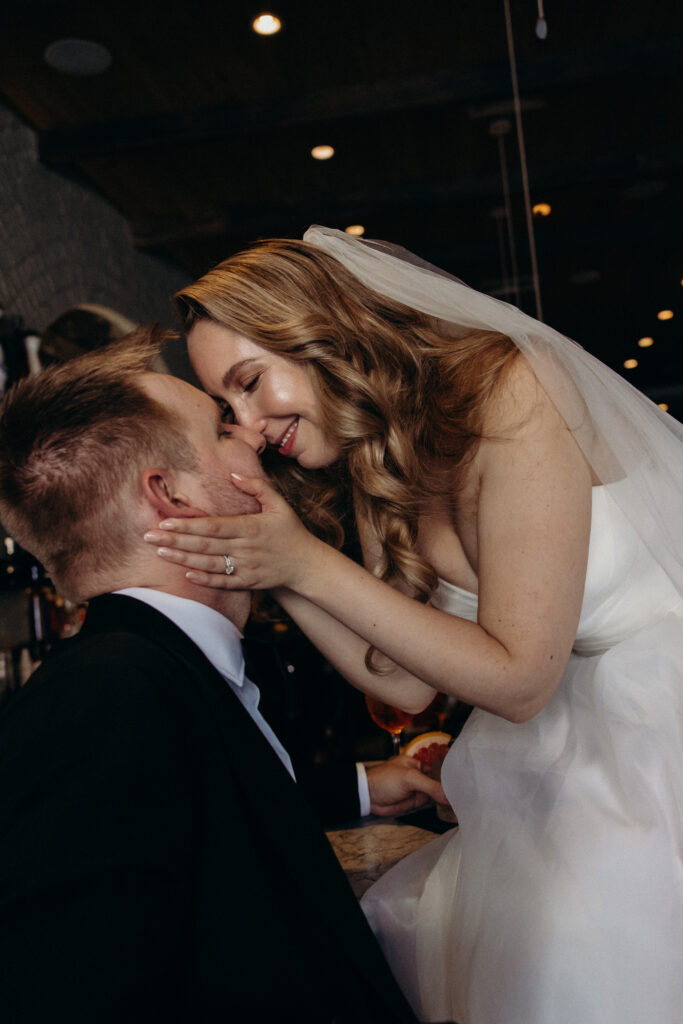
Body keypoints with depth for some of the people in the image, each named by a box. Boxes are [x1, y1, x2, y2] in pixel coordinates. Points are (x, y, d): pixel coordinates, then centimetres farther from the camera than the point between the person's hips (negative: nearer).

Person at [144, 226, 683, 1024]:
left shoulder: (509, 389, -21)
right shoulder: (380, 481, 3)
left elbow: (517, 676, -21)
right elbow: (408, 682, -1)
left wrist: (310, 565, -22)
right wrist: (273, 572, -10)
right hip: (579, 743, 7)